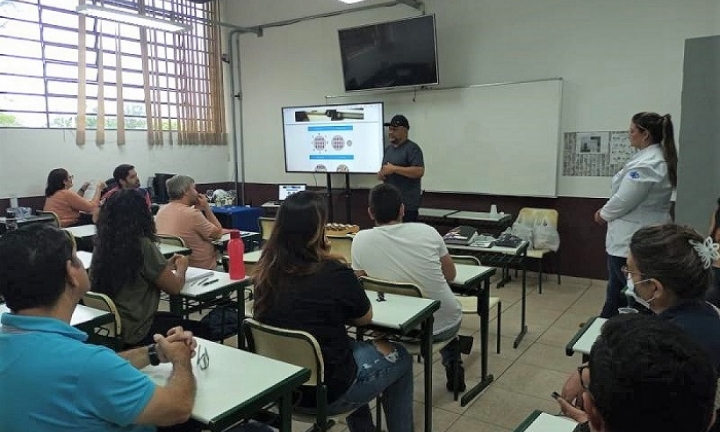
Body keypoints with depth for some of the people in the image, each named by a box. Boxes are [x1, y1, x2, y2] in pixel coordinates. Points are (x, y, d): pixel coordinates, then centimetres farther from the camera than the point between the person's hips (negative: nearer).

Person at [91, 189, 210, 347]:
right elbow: (175, 287, -13)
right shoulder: (142, 245, -21)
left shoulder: (101, 245, 0)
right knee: (201, 330, 11)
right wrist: (181, 267, 6)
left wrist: (166, 266, 16)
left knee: (177, 319, 28)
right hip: (134, 333, -8)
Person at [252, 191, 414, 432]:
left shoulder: (266, 271, -7)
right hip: (326, 390, -6)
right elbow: (364, 318, -5)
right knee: (400, 357, 18)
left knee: (351, 344, 32)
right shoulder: (334, 273, -23)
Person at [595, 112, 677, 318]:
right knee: (617, 289, 21)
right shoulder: (660, 159, 10)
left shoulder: (645, 165, -23)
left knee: (621, 292, 4)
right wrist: (608, 211, 8)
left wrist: (603, 214, -2)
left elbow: (623, 200, -20)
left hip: (631, 239, -10)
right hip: (643, 237, 10)